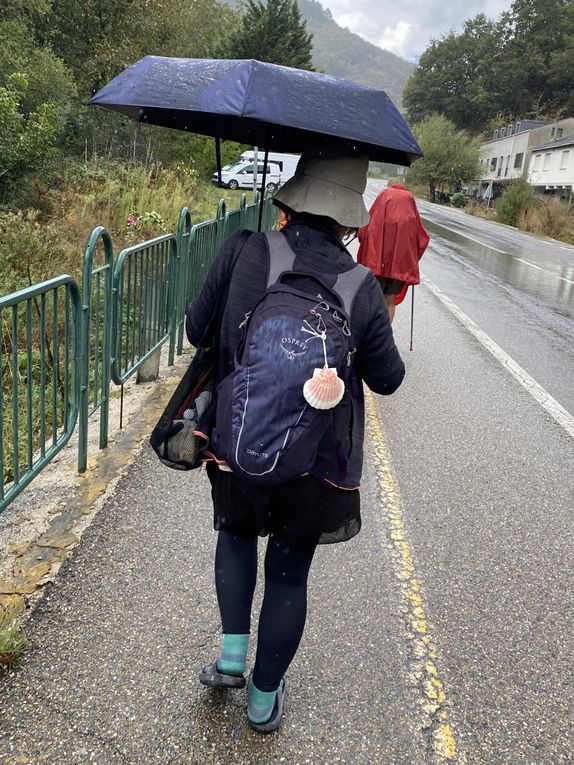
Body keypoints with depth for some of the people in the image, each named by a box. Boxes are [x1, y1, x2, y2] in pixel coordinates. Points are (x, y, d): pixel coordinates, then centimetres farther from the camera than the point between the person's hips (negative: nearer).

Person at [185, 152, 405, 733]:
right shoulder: (362, 288, -15)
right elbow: (387, 379, -2)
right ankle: (264, 698, 34)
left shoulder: (242, 253, -14)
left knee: (236, 532, 31)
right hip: (315, 464, -1)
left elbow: (196, 330, -2)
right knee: (289, 574, 17)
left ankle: (232, 653, 26)